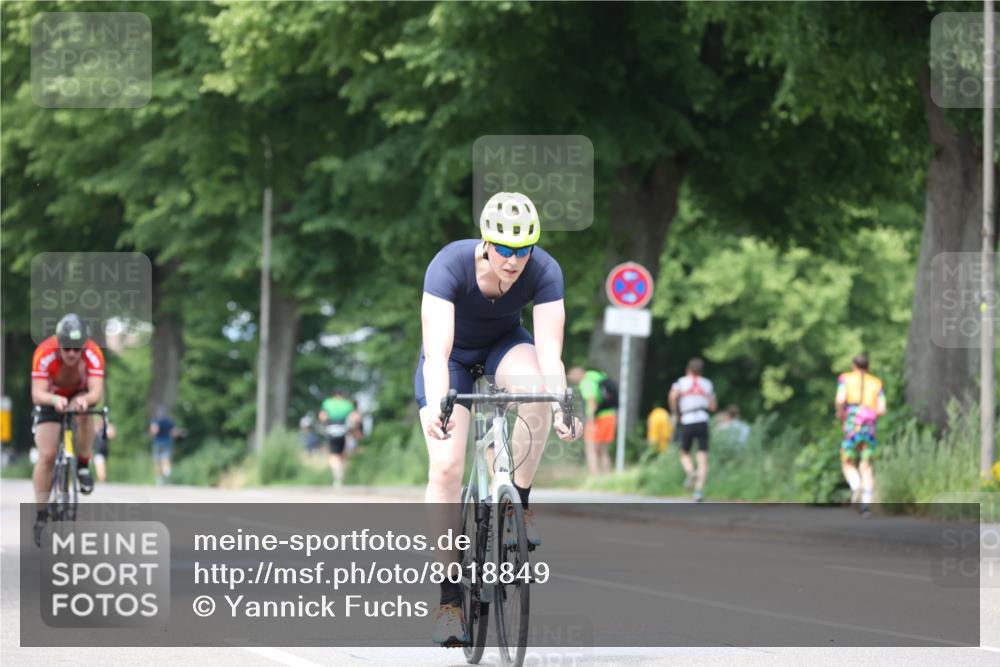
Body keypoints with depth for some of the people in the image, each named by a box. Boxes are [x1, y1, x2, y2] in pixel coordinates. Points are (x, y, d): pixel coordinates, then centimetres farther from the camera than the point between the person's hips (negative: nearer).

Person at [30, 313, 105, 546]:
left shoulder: (93, 354, -32)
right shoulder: (44, 354, -34)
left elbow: (96, 392, -41)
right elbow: (37, 394, -41)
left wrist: (85, 399, -64)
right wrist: (54, 400, -62)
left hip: (79, 396, 0)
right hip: (51, 400, 0)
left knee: (84, 411, -36)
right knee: (46, 455, -14)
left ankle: (83, 466, -15)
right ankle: (40, 515, -1)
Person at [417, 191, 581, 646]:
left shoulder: (544, 272, -28)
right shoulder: (450, 265, -33)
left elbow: (550, 352, -33)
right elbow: (437, 350, -42)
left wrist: (561, 408, -50)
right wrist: (437, 406, -58)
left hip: (504, 345, 1)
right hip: (453, 356, -1)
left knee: (535, 391, -35)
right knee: (446, 467, -16)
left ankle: (517, 504, -15)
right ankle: (448, 597, -9)